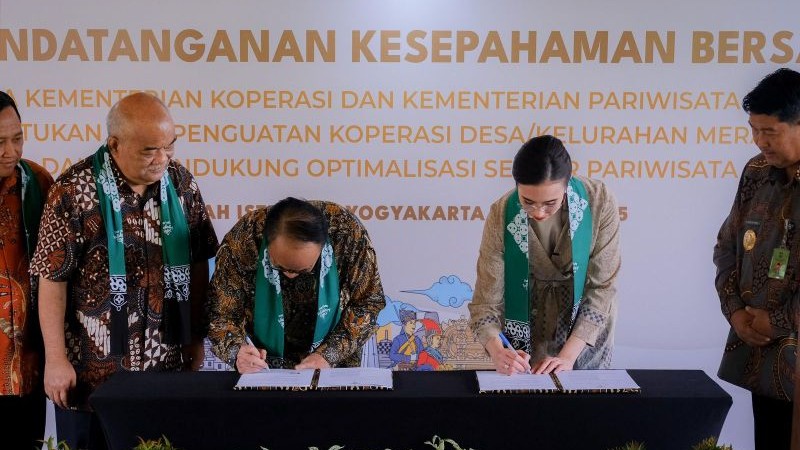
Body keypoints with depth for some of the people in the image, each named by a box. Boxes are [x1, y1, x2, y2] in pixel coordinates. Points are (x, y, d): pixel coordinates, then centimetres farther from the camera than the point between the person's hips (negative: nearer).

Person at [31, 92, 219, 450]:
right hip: (92, 371, -3)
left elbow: (197, 263, 6)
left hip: (167, 365, 4)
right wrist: (56, 359, -8)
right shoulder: (74, 190, -14)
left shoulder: (182, 183, -2)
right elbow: (53, 278, -9)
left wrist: (196, 337, 8)